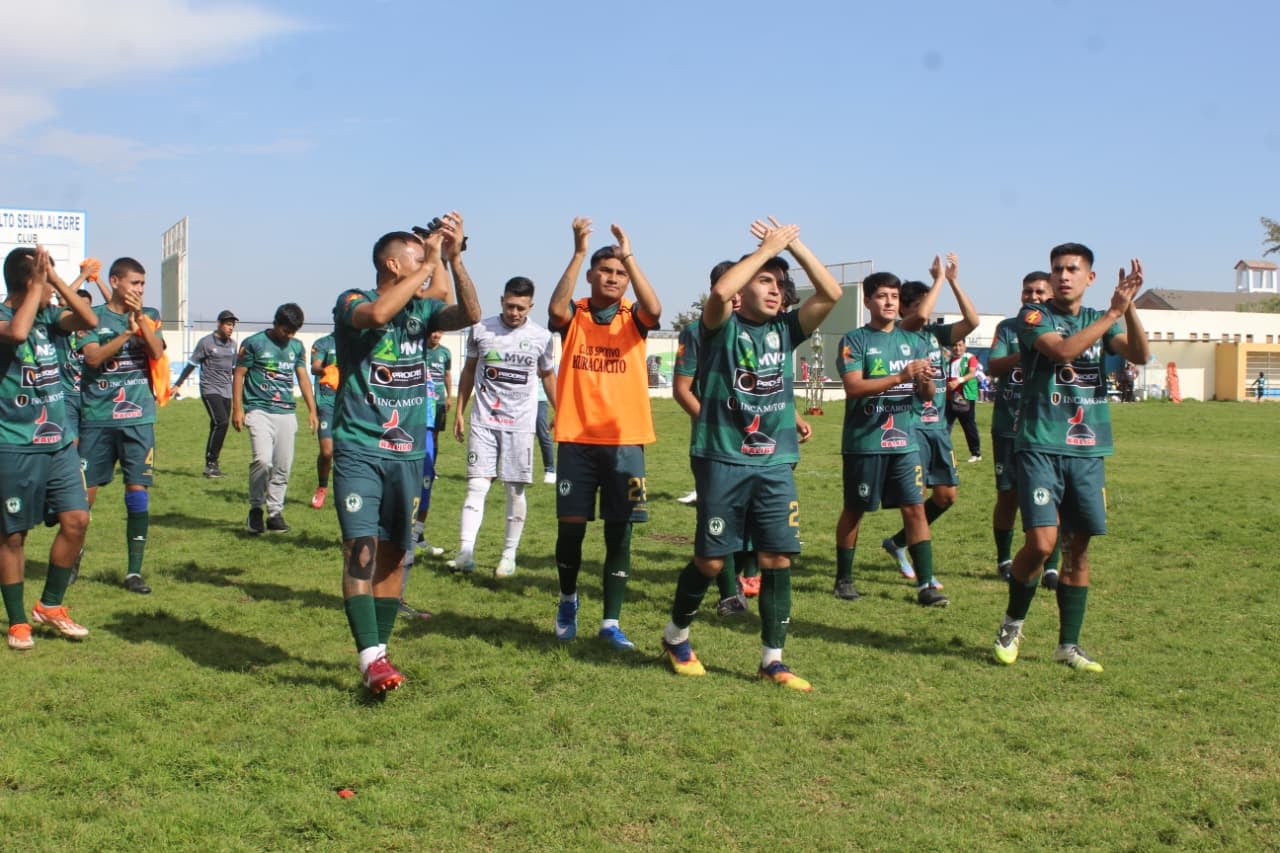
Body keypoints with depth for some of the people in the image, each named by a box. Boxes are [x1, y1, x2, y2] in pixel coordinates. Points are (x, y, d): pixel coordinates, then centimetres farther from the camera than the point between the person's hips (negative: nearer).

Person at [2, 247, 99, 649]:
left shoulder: (47, 315, 8)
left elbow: (89, 320, -5)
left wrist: (55, 278, -9)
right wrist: (39, 284, -22)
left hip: (59, 443, 6)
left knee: (76, 519, 1)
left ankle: (50, 606, 18)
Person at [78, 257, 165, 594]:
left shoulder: (149, 316, 9)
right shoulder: (94, 316, 3)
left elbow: (157, 352, -7)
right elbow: (93, 357, -10)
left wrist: (139, 317, -15)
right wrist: (127, 332, -19)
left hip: (138, 418, 1)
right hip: (97, 417, -1)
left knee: (138, 491, -2)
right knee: (85, 492, 3)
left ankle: (134, 570, 5)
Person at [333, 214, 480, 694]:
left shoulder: (421, 310, 10)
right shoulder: (352, 303, -4)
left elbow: (470, 315, -7)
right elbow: (378, 314, -27)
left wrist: (455, 259, -16)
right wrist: (431, 263, -21)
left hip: (407, 454, 5)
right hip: (359, 451, -5)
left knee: (393, 555, 7)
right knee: (362, 548, -15)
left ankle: (378, 653, 15)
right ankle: (371, 658, -18)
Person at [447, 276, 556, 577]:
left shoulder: (541, 337, 1)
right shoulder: (481, 329, 2)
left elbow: (547, 376, 15)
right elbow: (469, 370, 13)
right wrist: (459, 412, 12)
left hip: (520, 423, 0)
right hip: (483, 421, 0)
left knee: (515, 490, 2)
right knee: (477, 485, -8)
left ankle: (509, 555, 12)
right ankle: (465, 553, -12)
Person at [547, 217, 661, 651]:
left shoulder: (633, 318, 5)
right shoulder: (573, 316, 3)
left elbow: (655, 310, -18)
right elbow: (555, 308, -20)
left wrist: (630, 257, -20)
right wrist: (579, 252, -23)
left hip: (625, 440, 1)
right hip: (576, 440, 0)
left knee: (619, 533, 2)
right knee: (571, 526, 4)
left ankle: (611, 622, 11)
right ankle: (568, 599, 31)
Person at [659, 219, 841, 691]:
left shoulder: (784, 330, 11)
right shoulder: (722, 328, -2)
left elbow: (831, 293, 1)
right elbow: (720, 291, -24)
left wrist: (795, 244, -4)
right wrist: (768, 248, -14)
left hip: (776, 465, 5)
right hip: (723, 461, -4)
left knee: (778, 559, 1)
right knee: (710, 559, 2)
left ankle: (772, 660, 11)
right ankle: (676, 636, 25)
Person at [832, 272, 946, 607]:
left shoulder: (913, 341, 10)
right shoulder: (855, 340, -3)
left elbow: (928, 395, 10)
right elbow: (853, 387, -17)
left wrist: (925, 381, -14)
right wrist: (901, 377, -25)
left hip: (905, 440, 4)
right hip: (864, 441, -3)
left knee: (915, 508, -2)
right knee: (854, 510, 7)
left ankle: (925, 584, 1)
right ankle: (843, 579, 21)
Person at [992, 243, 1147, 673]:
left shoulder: (1100, 321, 13)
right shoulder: (1034, 316, -1)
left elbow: (1140, 355, -4)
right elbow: (1063, 350, -20)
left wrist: (1129, 305, -16)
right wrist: (1114, 311, -18)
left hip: (1087, 450, 5)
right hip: (1041, 447, -4)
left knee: (1078, 547, 7)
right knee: (1041, 542, -14)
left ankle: (1069, 644, 18)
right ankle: (1012, 624, 11)